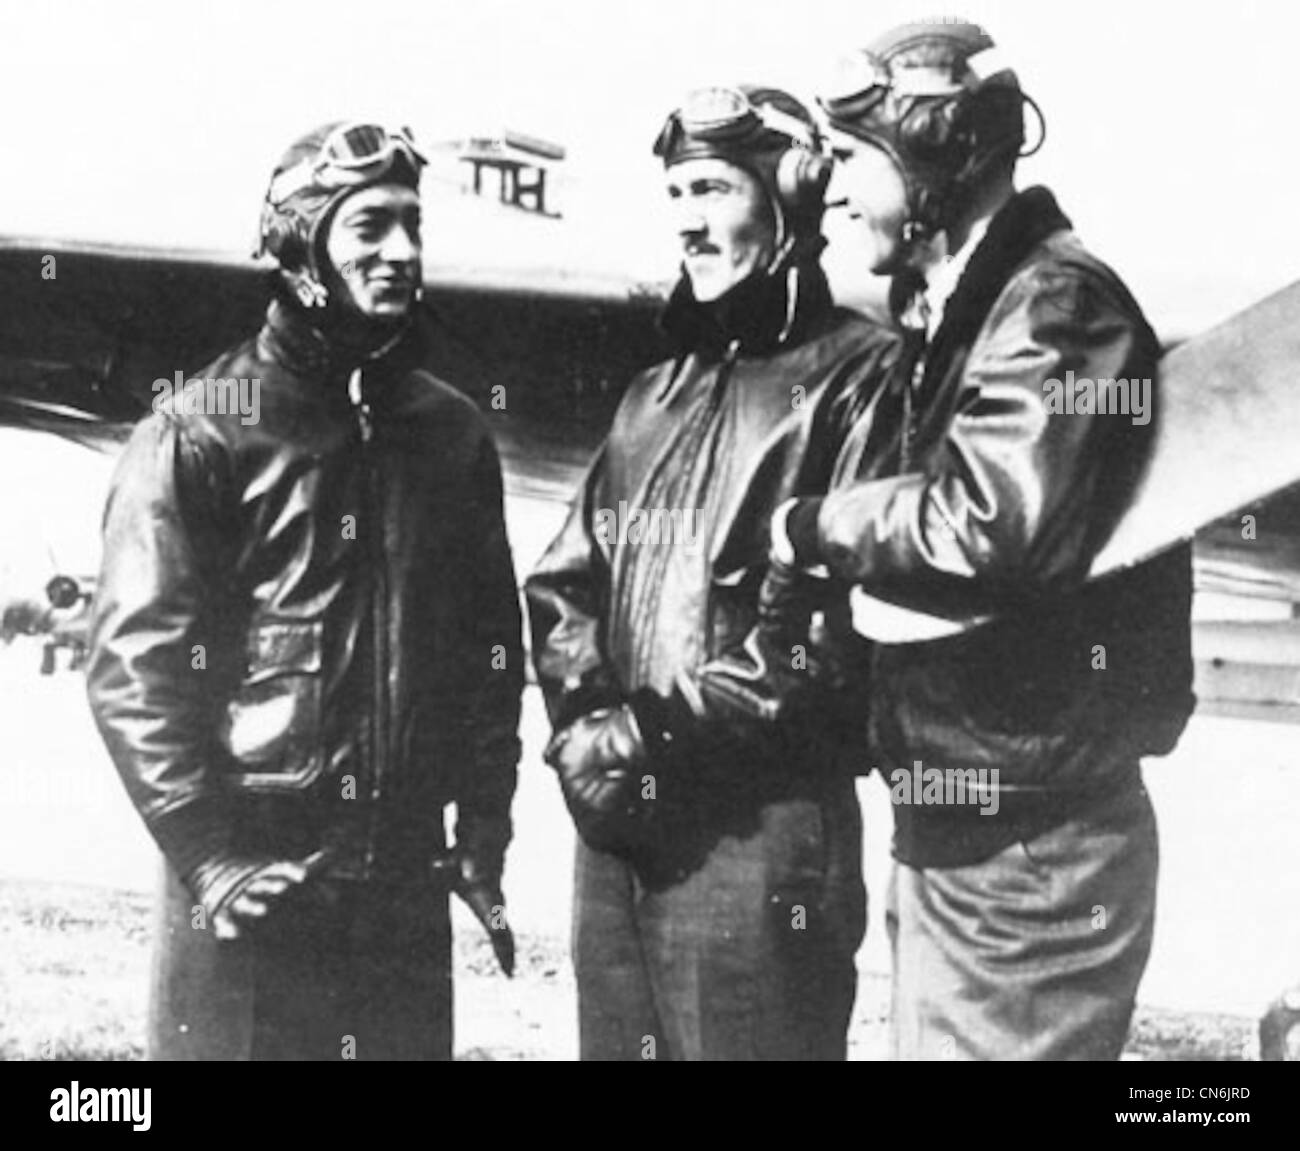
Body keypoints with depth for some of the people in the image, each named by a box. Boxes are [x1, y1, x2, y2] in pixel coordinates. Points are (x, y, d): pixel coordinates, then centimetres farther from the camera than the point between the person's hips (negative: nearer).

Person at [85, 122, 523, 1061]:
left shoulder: (452, 432, 9)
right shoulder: (204, 431, -6)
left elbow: (494, 643, 13)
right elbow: (134, 662, -10)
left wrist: (483, 833, 8)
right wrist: (210, 854, -14)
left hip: (410, 889, 5)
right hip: (251, 894, -4)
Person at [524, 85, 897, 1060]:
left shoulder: (859, 373, -6)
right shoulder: (654, 393, 18)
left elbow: (841, 613, -17)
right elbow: (567, 581, 15)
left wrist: (658, 737, -15)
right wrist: (585, 726, -4)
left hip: (764, 833, -7)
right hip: (616, 827, 7)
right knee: (617, 1041, 16)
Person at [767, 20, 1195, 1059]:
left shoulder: (1054, 300, -16)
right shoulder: (949, 315, 13)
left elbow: (999, 520, -30)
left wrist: (820, 526, -17)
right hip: (947, 818, 9)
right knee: (931, 1028, 18)